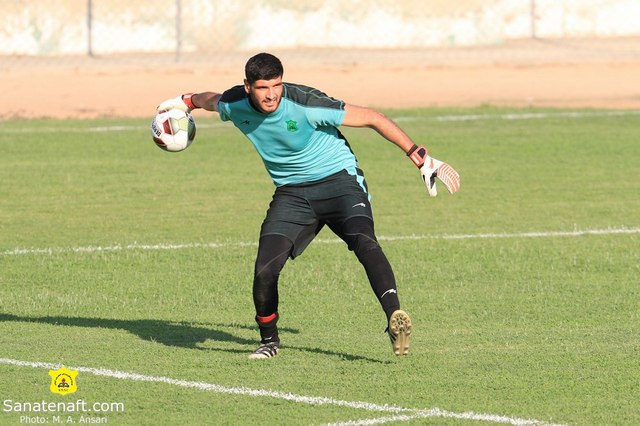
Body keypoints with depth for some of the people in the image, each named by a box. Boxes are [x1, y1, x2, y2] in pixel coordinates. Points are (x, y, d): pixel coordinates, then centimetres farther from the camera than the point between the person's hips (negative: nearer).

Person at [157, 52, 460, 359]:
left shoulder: (305, 105, -24)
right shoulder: (235, 105, -9)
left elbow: (371, 118, -17)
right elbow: (213, 100, 19)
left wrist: (421, 159, -16)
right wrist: (186, 101, 40)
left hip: (339, 180, -4)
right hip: (292, 193, 4)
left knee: (364, 241, -34)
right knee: (265, 270, -13)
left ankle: (394, 318, -42)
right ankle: (269, 340, 13)